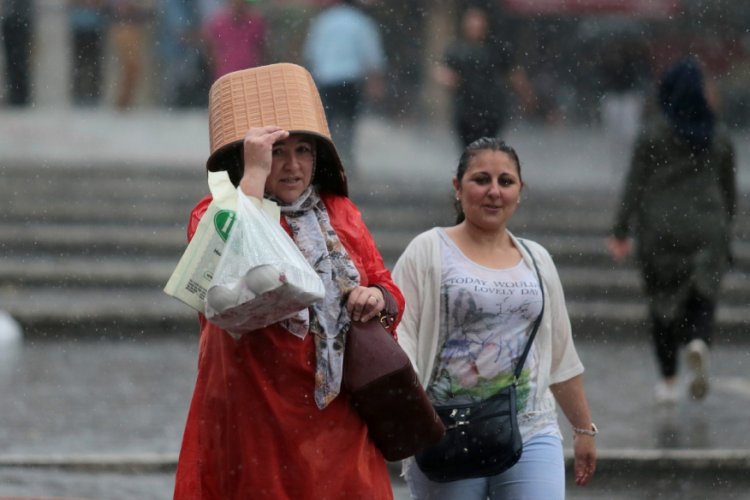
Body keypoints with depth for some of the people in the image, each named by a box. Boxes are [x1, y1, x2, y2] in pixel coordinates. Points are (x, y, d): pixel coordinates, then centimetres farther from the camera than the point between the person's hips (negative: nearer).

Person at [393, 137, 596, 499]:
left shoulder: (536, 260, 15)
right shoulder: (428, 252, 2)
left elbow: (561, 355, 21)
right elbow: (399, 335, -7)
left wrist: (584, 428, 23)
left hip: (532, 434, 3)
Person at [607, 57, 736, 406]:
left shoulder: (654, 133, -8)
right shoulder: (718, 135, 3)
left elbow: (635, 185, -9)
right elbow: (729, 189, 9)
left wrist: (621, 233, -4)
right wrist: (724, 229, 23)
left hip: (661, 230, -2)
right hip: (706, 230, 2)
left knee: (664, 303, 12)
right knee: (702, 299, 5)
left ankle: (669, 381, 14)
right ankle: (699, 344, -28)